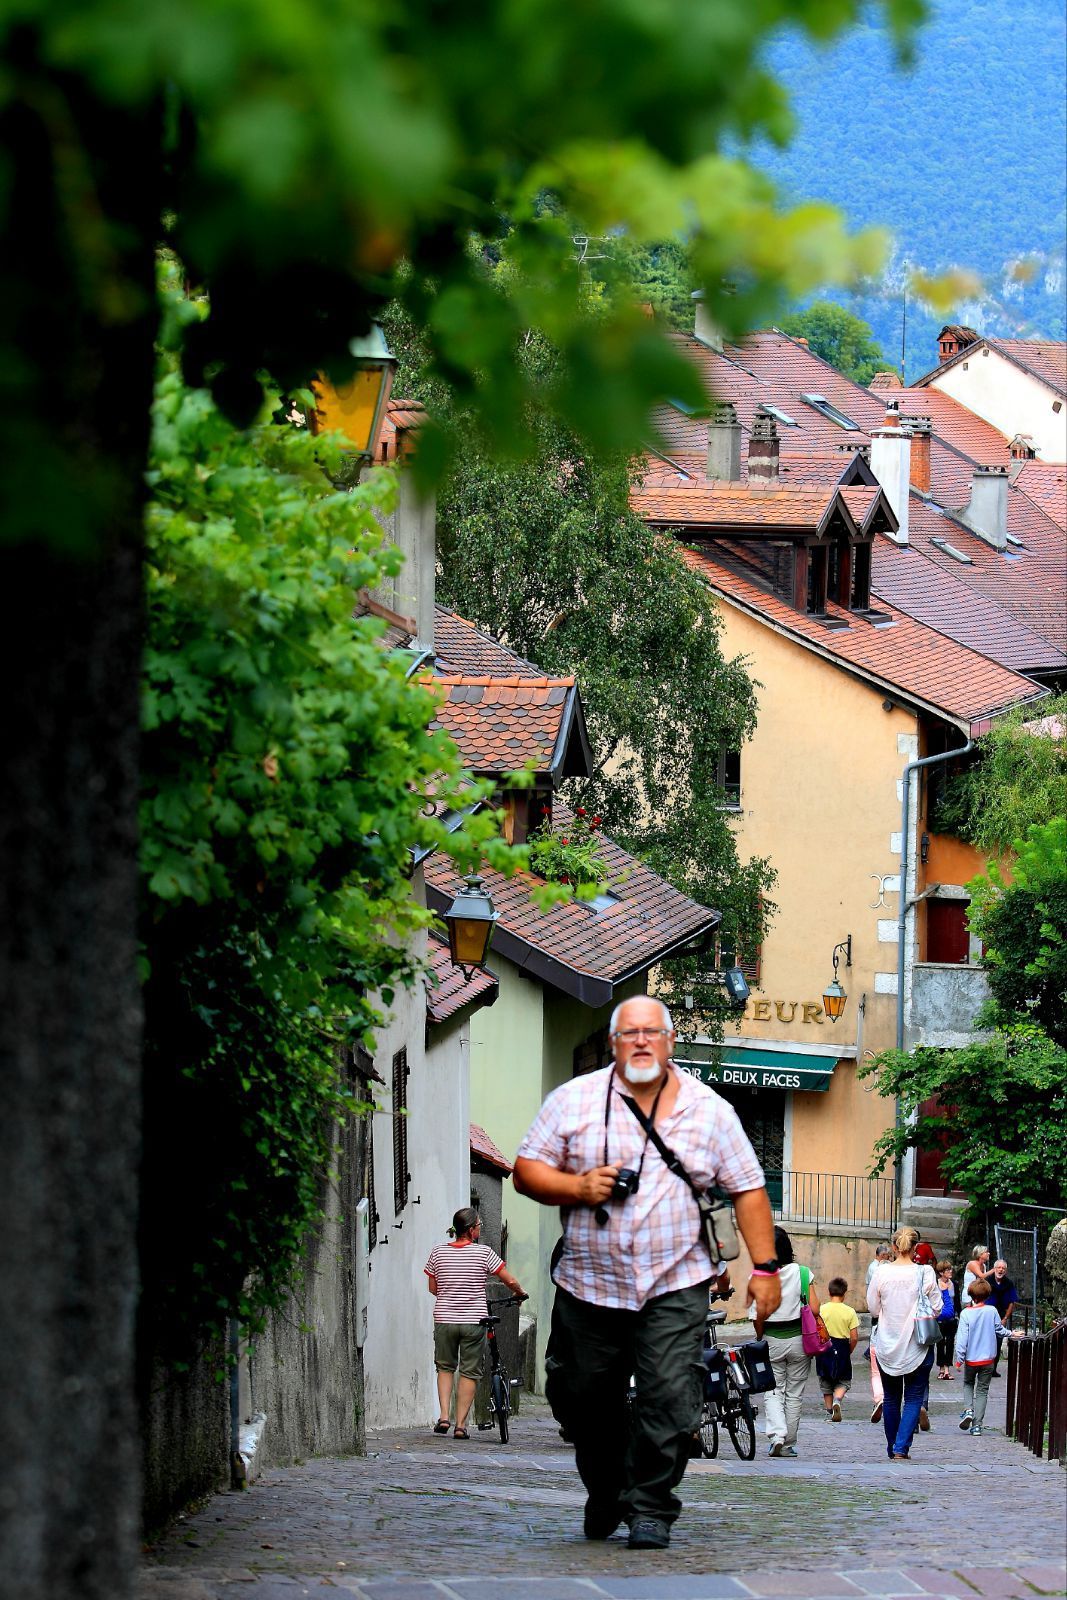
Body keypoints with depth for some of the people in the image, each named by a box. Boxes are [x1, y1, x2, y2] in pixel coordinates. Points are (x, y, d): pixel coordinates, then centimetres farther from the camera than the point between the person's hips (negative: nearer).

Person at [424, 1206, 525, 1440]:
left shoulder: (438, 1252, 0)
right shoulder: (483, 1253, -8)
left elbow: (433, 1289, 10)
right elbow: (510, 1281, -4)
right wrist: (520, 1292, 18)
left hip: (445, 1319, 2)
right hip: (474, 1320, -2)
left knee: (445, 1368, 19)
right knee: (469, 1372, 7)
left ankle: (443, 1416, 4)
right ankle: (461, 1425, 4)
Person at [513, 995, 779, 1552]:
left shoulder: (709, 1110, 5)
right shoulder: (573, 1100, 4)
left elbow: (747, 1190, 7)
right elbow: (527, 1171, 5)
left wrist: (764, 1267, 1)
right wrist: (578, 1187, -14)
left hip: (676, 1285, -1)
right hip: (589, 1284, 1)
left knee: (670, 1400, -13)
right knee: (583, 1399, 8)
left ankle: (650, 1509, -2)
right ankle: (604, 1492, 32)